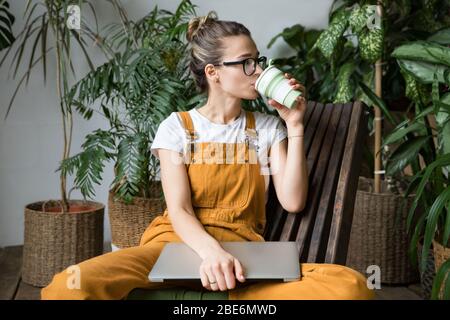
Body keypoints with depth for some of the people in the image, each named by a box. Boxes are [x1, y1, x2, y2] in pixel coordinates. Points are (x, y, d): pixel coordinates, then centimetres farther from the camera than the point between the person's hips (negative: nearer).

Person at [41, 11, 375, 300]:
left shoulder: (267, 128, 14)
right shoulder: (177, 127, 6)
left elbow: (293, 202, 3)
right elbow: (179, 211, -5)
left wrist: (294, 126, -1)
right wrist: (211, 251, -26)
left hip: (243, 251, 2)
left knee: (350, 286, -31)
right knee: (71, 287, -33)